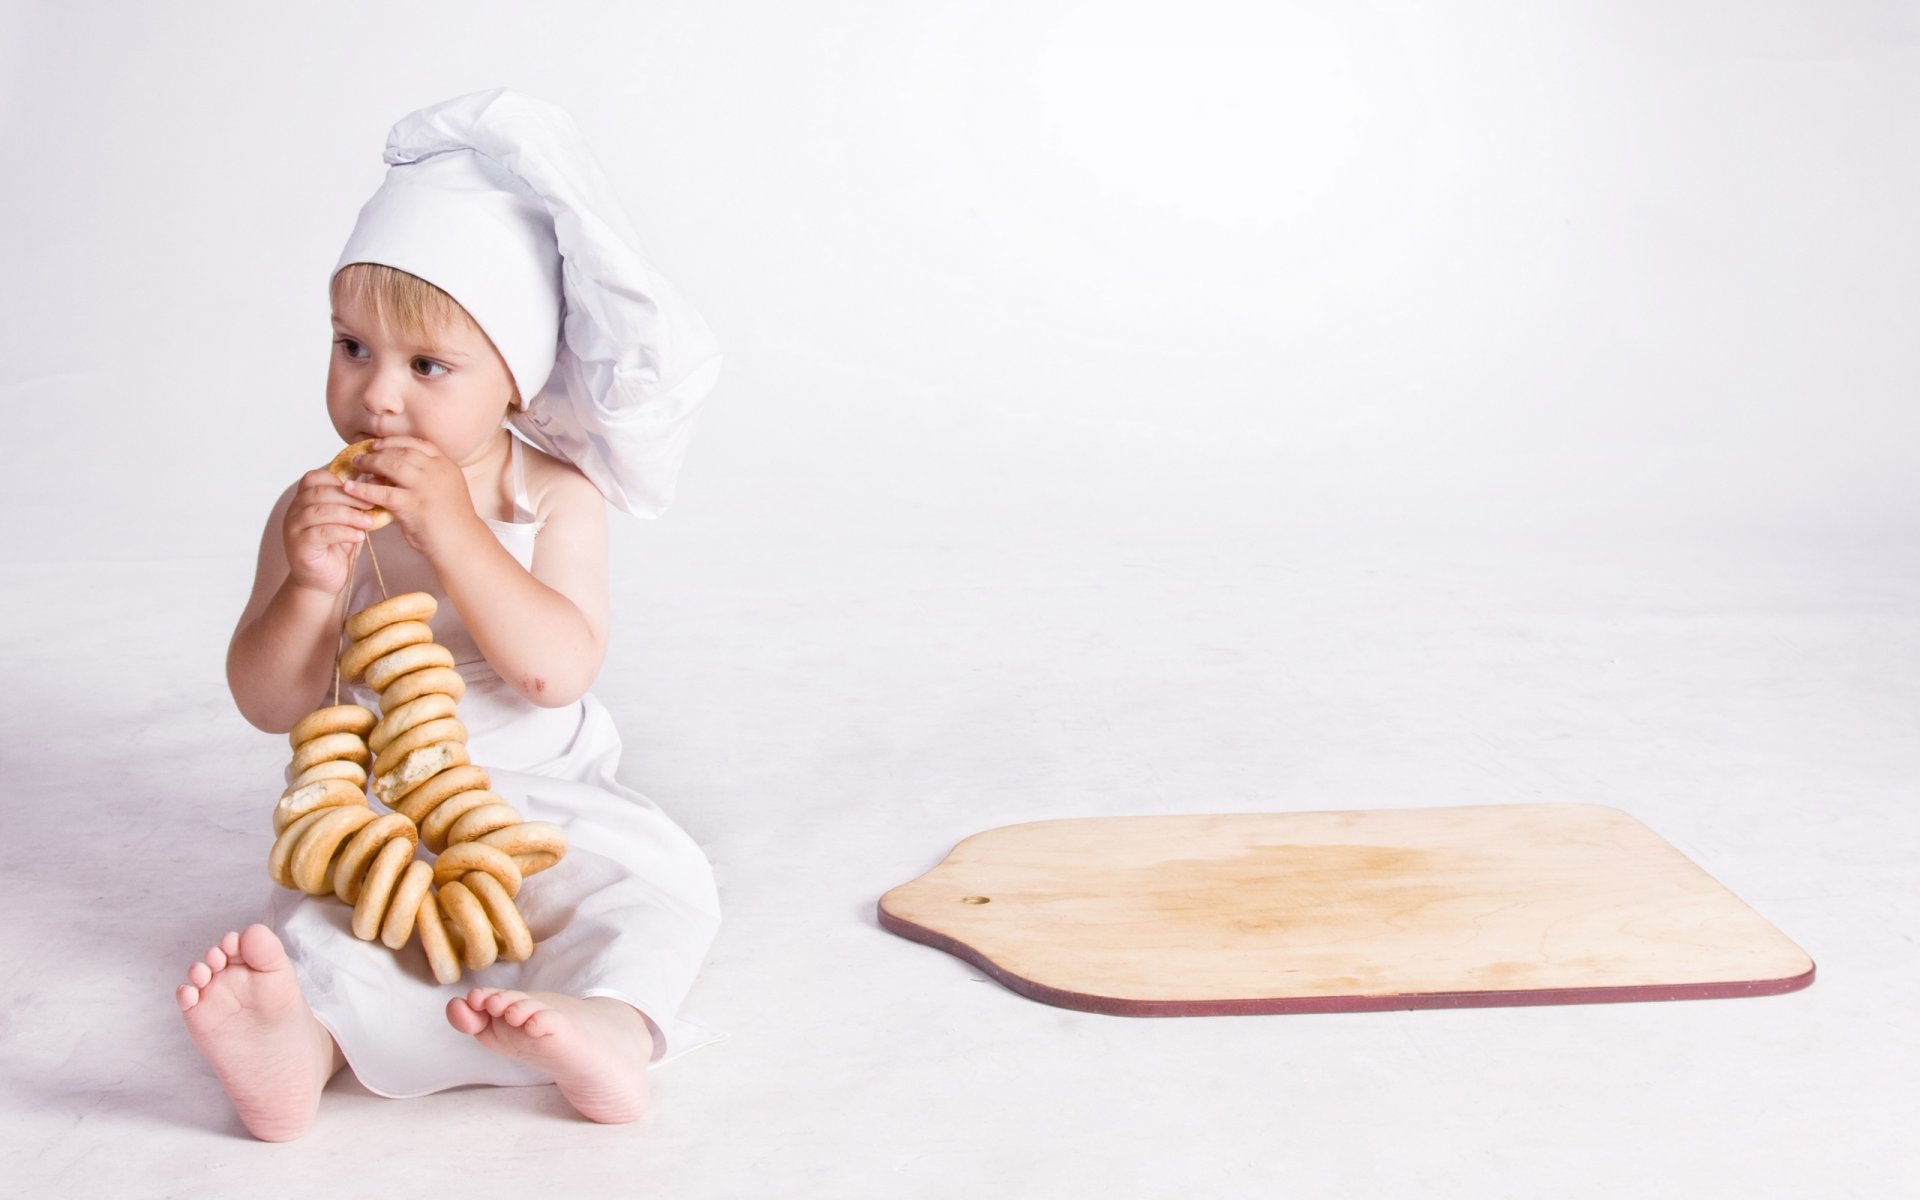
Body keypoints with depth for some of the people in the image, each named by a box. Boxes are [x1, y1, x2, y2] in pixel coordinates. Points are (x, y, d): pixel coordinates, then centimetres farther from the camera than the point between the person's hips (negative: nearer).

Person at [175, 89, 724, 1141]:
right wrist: (310, 582, -24)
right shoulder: (316, 509, -4)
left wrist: (453, 530, -28)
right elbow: (270, 705, -5)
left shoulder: (556, 498, -8)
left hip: (541, 799, 0)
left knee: (659, 877, -23)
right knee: (313, 919, -26)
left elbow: (557, 669, -21)